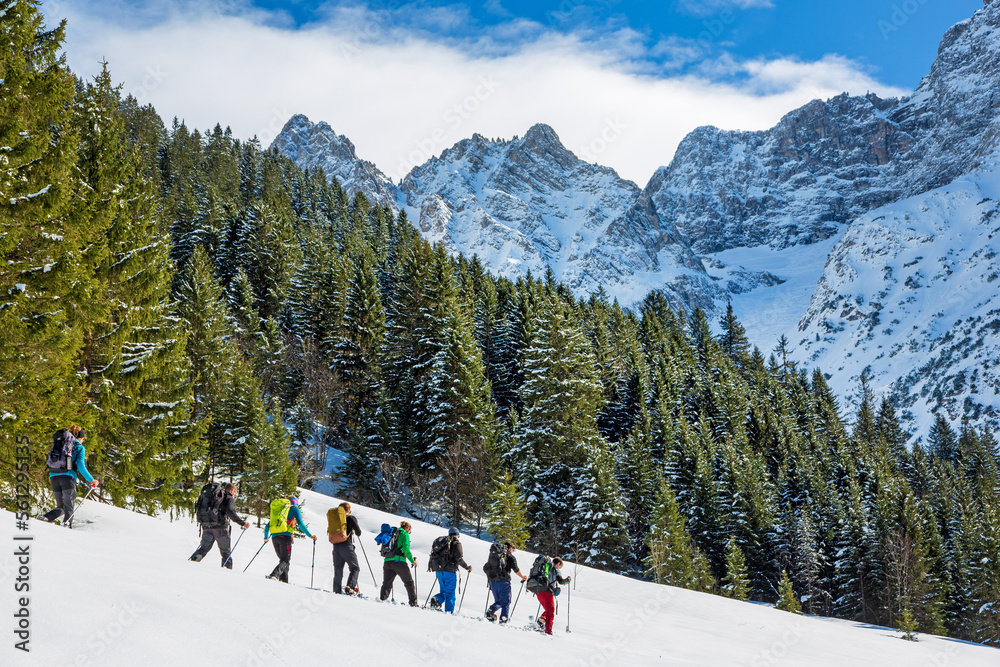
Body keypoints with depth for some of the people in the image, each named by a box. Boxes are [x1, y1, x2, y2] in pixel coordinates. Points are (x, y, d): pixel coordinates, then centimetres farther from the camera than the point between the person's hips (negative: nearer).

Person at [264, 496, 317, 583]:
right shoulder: (294, 508, 12)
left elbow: (267, 525, 28)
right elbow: (300, 523, -2)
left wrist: (266, 537, 42)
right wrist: (310, 535, 0)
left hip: (274, 537, 6)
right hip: (285, 536, -6)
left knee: (283, 560, 13)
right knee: (285, 560, -11)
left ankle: (283, 580, 0)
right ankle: (274, 575, -36)